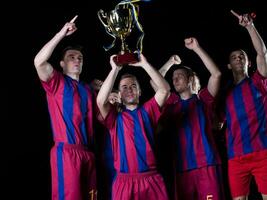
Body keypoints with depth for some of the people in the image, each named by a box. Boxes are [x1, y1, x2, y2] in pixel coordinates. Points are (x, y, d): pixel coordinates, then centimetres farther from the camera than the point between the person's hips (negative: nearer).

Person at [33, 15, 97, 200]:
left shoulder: (88, 89, 22)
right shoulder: (56, 82, 4)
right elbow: (39, 62, -15)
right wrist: (62, 34, -16)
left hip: (88, 152, 7)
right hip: (66, 151, -6)